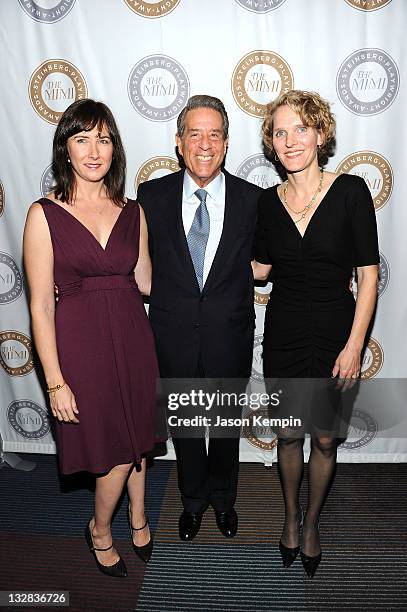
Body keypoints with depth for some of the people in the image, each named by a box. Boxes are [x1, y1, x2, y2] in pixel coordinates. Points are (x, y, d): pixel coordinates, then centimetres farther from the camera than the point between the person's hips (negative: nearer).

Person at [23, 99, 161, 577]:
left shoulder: (132, 211, 3)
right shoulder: (45, 214, -8)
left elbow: (146, 282, 8)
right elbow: (40, 305, -9)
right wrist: (55, 381, -11)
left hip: (132, 339, 4)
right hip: (80, 343, -3)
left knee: (134, 440, 18)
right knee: (115, 451, 7)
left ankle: (137, 520, 47)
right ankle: (99, 531, 40)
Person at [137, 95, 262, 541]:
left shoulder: (252, 199, -7)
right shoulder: (152, 196, -5)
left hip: (229, 336, 0)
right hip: (173, 335, 1)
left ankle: (223, 496, 48)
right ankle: (193, 498, 46)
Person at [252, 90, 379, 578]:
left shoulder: (350, 191, -10)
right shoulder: (269, 201, 0)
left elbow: (368, 275, -9)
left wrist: (354, 346, -12)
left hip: (334, 333, -2)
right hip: (283, 334, 2)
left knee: (324, 438, 12)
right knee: (288, 434, 15)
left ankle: (311, 524, 38)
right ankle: (291, 517, 41)